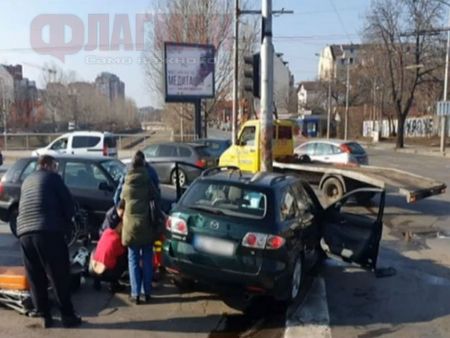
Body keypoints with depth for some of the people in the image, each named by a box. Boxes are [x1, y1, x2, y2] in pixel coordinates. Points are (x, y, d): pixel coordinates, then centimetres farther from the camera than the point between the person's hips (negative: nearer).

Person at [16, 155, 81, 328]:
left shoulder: (26, 182, 26)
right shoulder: (52, 177, 7)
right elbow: (68, 203, 1)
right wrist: (66, 223, 16)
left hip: (24, 232, 6)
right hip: (48, 231, -6)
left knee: (35, 278, 12)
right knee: (59, 276, -1)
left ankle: (44, 315, 16)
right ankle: (67, 315, 3)